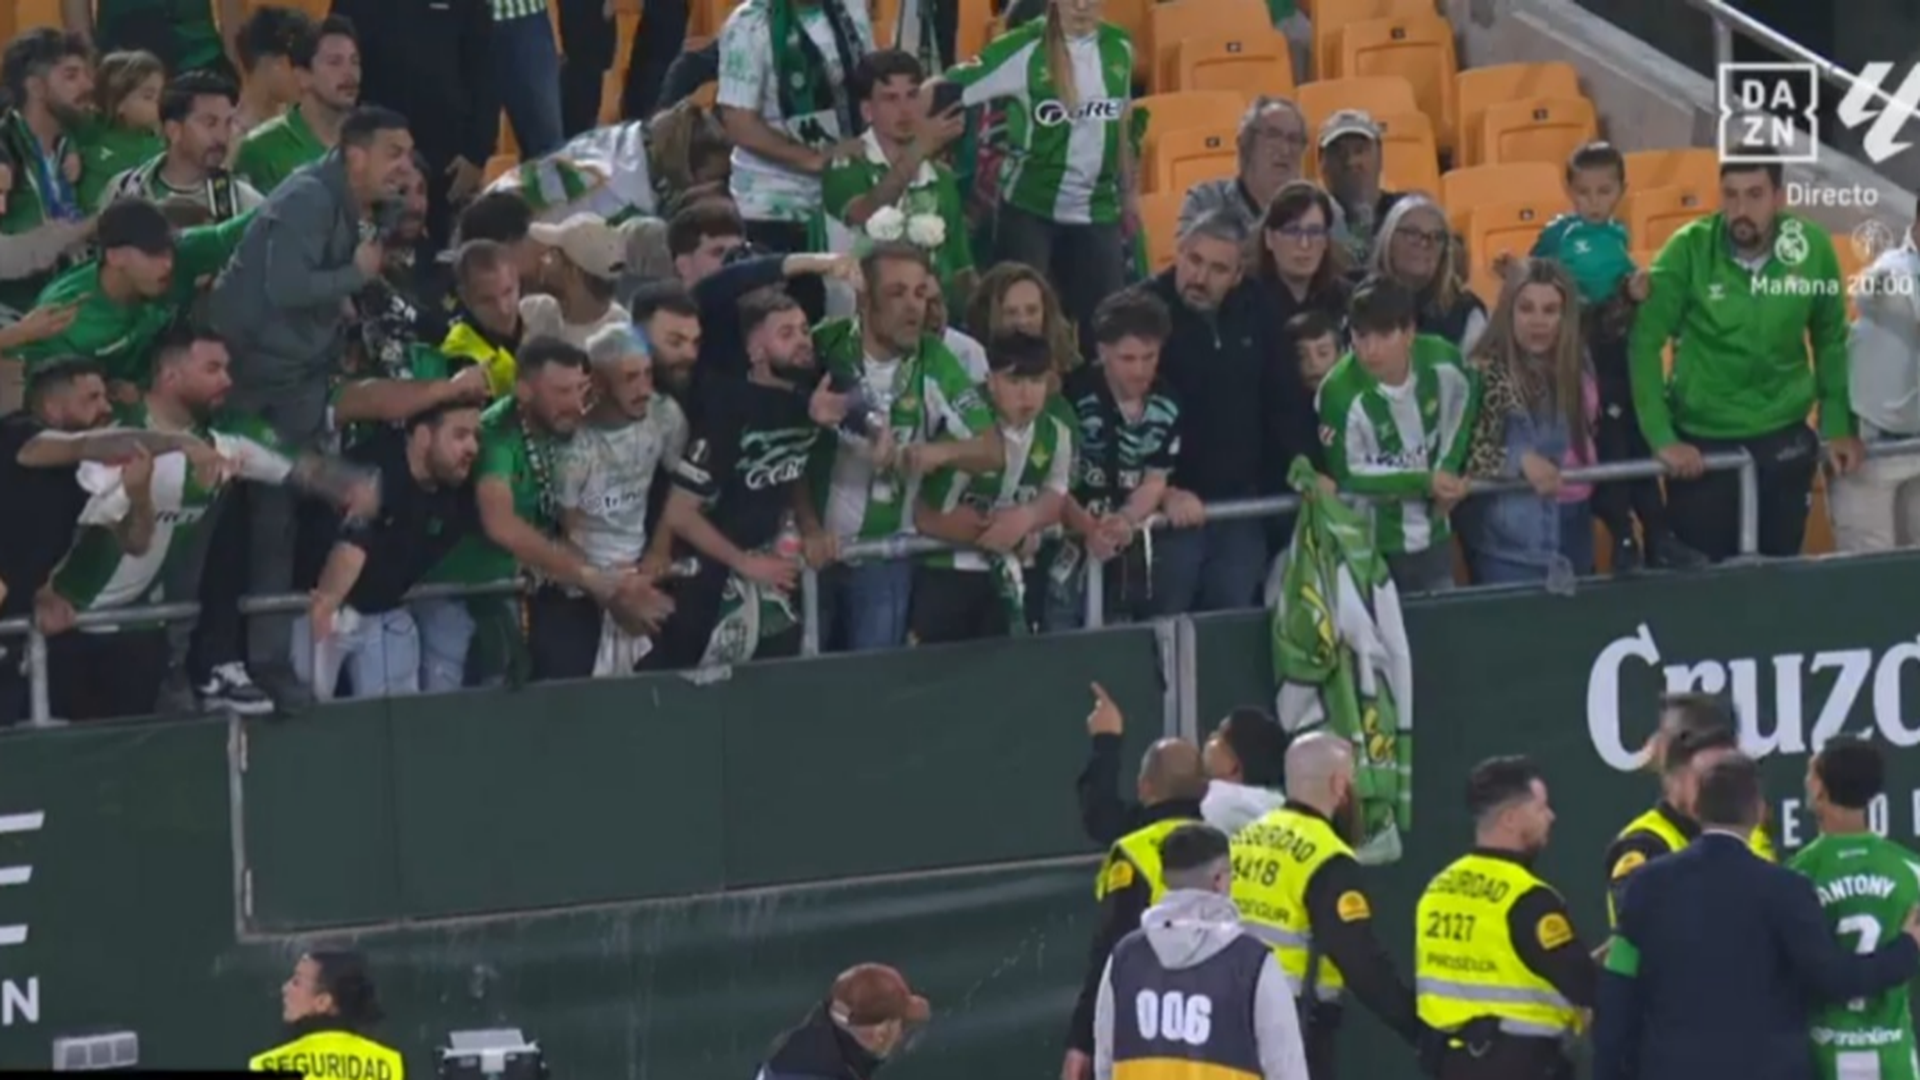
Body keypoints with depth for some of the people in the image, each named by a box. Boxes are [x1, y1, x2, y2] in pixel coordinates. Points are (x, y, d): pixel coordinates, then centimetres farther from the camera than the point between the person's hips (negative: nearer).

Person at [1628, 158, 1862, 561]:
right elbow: (1644, 343, -12)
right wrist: (1661, 438, -16)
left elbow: (1831, 342, 5)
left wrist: (1839, 427, 2)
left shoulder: (1812, 249, -8)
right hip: (1701, 444, -2)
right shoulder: (1690, 249, -14)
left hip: (1784, 440, 2)